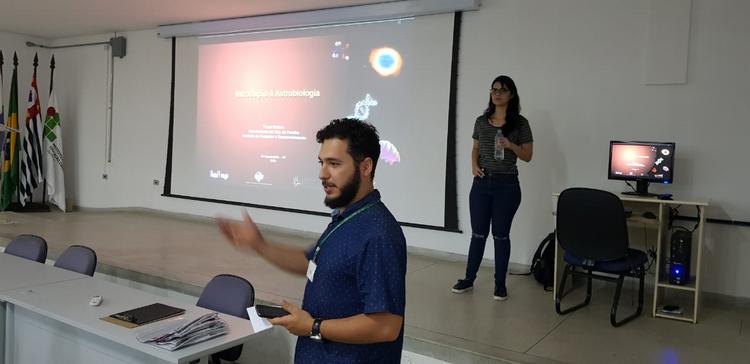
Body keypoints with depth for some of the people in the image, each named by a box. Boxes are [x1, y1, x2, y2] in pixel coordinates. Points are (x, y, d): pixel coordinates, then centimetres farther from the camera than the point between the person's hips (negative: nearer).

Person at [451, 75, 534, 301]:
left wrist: (511, 145, -18)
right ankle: (469, 279, 21)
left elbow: (528, 156, 0)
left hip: (507, 185, -3)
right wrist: (474, 165, -2)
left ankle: (500, 284, 16)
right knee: (478, 233, 9)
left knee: (501, 235, 4)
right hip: (481, 183, 3)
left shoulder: (520, 123, -2)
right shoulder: (481, 121, 7)